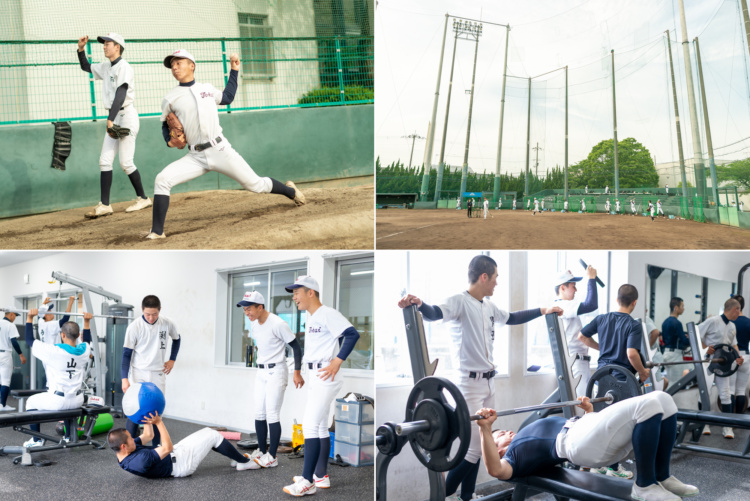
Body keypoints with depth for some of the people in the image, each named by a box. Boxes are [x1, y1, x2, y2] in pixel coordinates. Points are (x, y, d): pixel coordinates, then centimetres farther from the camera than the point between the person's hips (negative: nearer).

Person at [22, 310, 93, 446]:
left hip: (57, 401, -5)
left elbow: (30, 340, -5)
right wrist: (87, 322, 27)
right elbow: (87, 340, 22)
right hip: (77, 401, 5)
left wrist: (29, 318, -1)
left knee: (31, 402, 23)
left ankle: (37, 440, 25)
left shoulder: (54, 351, -17)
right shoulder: (84, 350, -4)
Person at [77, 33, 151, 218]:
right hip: (113, 118, 9)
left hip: (126, 115, -9)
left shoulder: (123, 66, -11)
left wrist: (110, 119, -28)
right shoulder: (105, 67, 16)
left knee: (126, 162, -8)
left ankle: (143, 198, 8)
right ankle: (104, 205, 0)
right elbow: (86, 67, 34)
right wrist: (81, 49, 17)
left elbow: (120, 95, -21)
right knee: (104, 161, 0)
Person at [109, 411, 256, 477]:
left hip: (175, 454, 10)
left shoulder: (125, 451, -6)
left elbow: (148, 436, 7)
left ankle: (238, 458, 29)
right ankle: (244, 462, 16)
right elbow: (167, 448, -29)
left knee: (208, 432, 15)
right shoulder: (139, 461, -37)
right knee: (214, 435, -2)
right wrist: (158, 422, -29)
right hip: (180, 464, -10)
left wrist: (147, 415, -5)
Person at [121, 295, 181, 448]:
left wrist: (172, 360, 7)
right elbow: (126, 354, -8)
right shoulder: (134, 327, -12)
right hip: (138, 375, -2)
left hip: (158, 375, 3)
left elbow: (176, 339, 17)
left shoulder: (167, 324, -4)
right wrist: (124, 378, -14)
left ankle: (156, 446, 18)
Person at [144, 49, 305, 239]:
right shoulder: (170, 98, 6)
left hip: (221, 150, 0)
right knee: (162, 180, -19)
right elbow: (165, 125, 16)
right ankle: (157, 231, -12)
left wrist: (234, 70, 26)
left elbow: (227, 97, 29)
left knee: (255, 184, 3)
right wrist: (169, 140, -6)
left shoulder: (207, 89, 10)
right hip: (196, 157, 0)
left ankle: (290, 191, 31)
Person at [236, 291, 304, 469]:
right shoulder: (254, 324, 4)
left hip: (276, 372, -8)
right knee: (259, 414, 9)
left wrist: (297, 372, -15)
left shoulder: (278, 324, -20)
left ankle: (272, 457, -1)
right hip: (260, 372, 8)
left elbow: (296, 346, -15)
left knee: (272, 415, -8)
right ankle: (261, 452, 19)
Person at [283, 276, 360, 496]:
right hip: (315, 376, 10)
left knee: (310, 425, -12)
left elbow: (352, 334, -24)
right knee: (320, 426, 15)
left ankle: (307, 482, -9)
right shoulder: (310, 319, 15)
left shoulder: (327, 314, -15)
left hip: (326, 376, -10)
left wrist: (337, 362, -25)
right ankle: (321, 476, 25)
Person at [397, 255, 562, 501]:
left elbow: (512, 318, 32)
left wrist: (543, 311, 36)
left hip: (489, 382, 9)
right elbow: (435, 314, -32)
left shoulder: (489, 306, 14)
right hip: (470, 383, -9)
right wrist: (418, 304, -54)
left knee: (478, 445, 12)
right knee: (473, 448, -9)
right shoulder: (460, 301, -12)